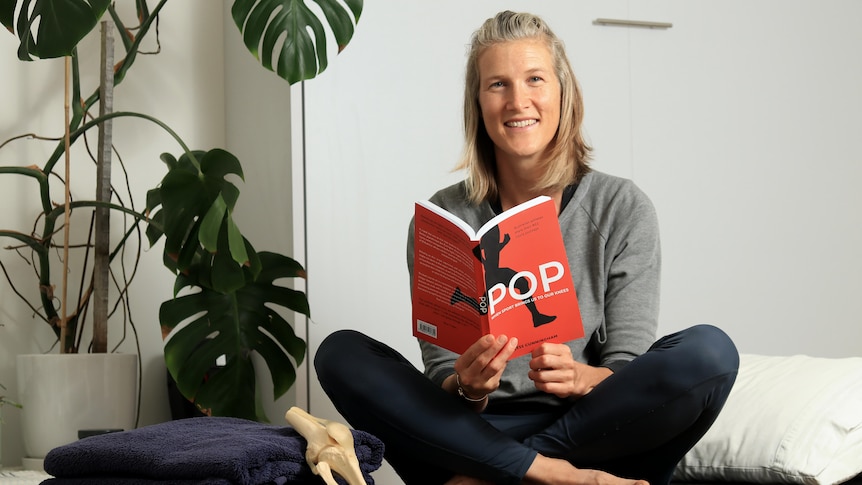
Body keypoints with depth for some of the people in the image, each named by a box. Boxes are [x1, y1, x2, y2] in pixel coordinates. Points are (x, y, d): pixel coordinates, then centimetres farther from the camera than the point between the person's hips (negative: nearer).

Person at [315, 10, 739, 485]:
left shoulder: (623, 209, 3)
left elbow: (631, 377, -1)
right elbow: (441, 388, 1)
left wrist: (579, 378, -24)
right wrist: (467, 387, -24)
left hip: (597, 436, 0)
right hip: (475, 431, 1)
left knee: (710, 350, -26)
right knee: (340, 353, -19)